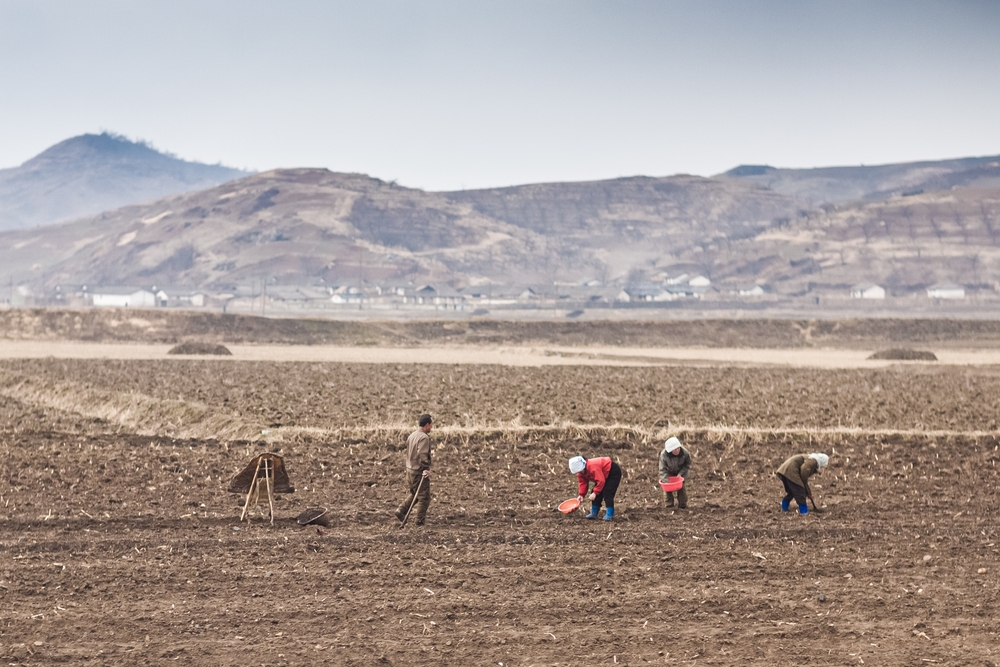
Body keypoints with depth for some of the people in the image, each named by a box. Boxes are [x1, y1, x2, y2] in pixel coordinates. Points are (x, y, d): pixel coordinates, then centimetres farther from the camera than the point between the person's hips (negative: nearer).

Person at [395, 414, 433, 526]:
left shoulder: (412, 435, 11)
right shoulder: (424, 438, -17)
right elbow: (423, 454, -27)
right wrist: (426, 468, -25)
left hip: (410, 469, 9)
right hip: (419, 471, -9)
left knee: (413, 493, 23)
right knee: (424, 497, 1)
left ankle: (401, 510, 13)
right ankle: (419, 520, 3)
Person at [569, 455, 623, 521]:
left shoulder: (593, 468, -38)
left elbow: (601, 481, -38)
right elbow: (583, 483, -2)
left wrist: (595, 493, -34)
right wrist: (581, 495, -12)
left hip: (613, 472, -10)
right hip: (604, 475, 10)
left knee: (607, 494, -19)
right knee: (597, 494, 5)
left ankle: (609, 515, -15)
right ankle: (594, 513, 15)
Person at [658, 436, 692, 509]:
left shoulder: (685, 453, -30)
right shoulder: (664, 455, -33)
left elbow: (687, 465, -12)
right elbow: (662, 469, -27)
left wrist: (680, 473, -24)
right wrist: (666, 481, -35)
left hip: (681, 472, 0)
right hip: (669, 472, 0)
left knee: (682, 487, -4)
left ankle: (682, 505, 8)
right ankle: (669, 505, 10)